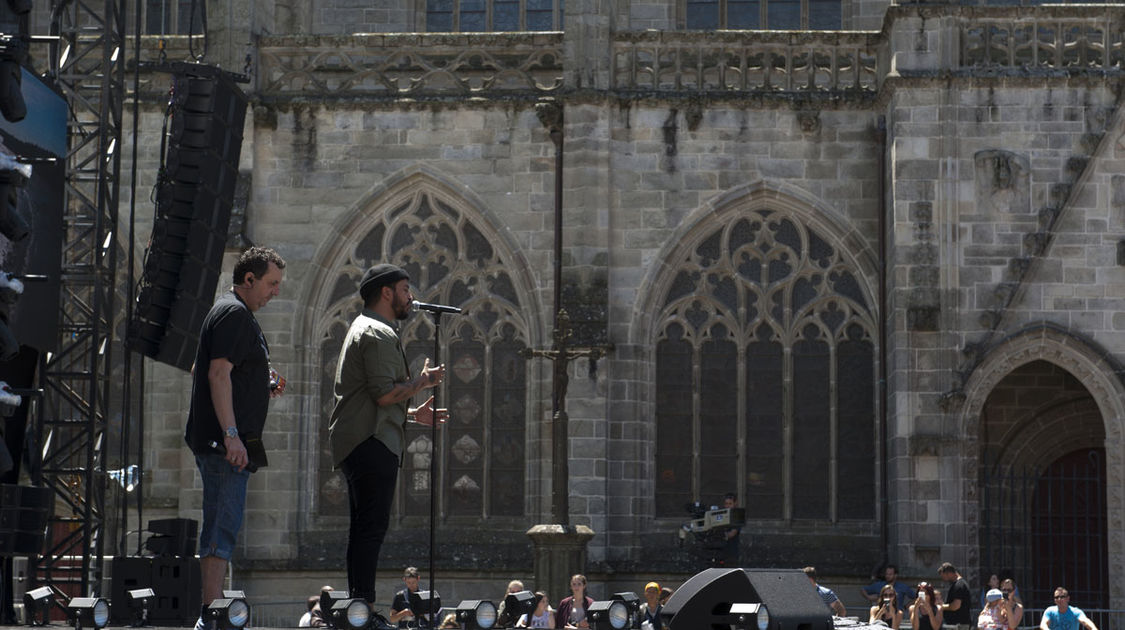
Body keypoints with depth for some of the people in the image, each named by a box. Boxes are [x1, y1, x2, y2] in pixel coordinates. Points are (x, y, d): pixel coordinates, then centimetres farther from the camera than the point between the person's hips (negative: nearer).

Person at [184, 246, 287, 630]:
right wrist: (231, 435, -25)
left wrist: (263, 390, 21)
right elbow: (219, 373, -20)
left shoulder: (236, 313, 22)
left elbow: (203, 372, 29)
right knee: (224, 525, -13)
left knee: (219, 526, 11)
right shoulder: (235, 313, -11)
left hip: (222, 442, 11)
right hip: (224, 440, -11)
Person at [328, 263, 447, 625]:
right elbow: (384, 393, -20)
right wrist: (423, 381, -6)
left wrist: (412, 414, 25)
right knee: (372, 527, -13)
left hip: (354, 443, 11)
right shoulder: (378, 334, -10)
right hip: (373, 444, -11)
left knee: (363, 529, 11)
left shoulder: (363, 330, 25)